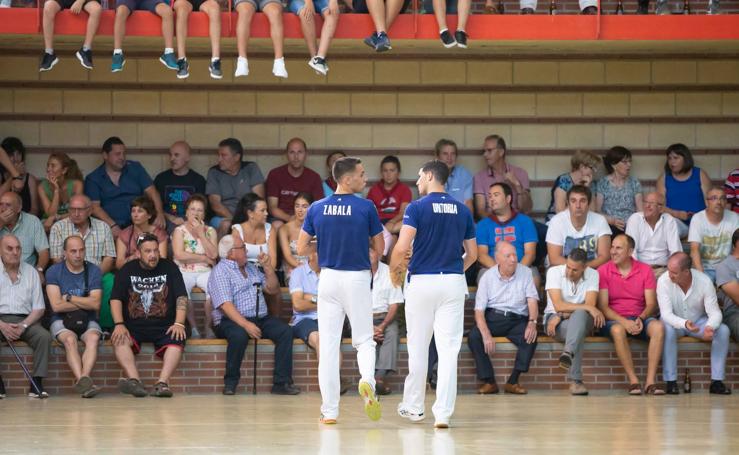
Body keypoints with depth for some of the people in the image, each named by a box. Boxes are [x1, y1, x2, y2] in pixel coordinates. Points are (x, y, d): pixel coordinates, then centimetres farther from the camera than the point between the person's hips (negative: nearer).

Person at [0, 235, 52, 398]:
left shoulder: (30, 272, 11)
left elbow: (39, 309, 8)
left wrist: (23, 326, -10)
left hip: (25, 320, 2)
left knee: (44, 336, -27)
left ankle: (37, 384, -28)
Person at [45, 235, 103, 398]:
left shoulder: (93, 271, 5)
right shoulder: (54, 271, 0)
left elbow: (95, 304, -6)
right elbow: (57, 306, -10)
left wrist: (69, 297, -7)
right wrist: (85, 303, -4)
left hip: (88, 321, 1)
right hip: (61, 321, -1)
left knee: (93, 337, -32)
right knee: (70, 339, -33)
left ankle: (83, 378, -51)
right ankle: (82, 380, -51)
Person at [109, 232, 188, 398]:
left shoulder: (169, 268, 8)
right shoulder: (127, 270, 9)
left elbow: (181, 297, 1)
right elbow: (115, 299, 2)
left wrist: (179, 324, -14)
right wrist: (119, 325, -15)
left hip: (164, 325, 0)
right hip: (133, 326, 1)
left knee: (176, 340, -31)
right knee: (119, 339, -30)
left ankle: (163, 382, -42)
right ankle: (135, 381, -43)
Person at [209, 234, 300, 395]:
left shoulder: (251, 268, 22)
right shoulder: (220, 271, -4)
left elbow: (273, 290, 21)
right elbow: (225, 305, -17)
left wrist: (268, 267, 6)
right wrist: (245, 324, -29)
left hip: (260, 319, 7)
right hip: (231, 321, -7)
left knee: (285, 331, -18)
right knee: (239, 335, -39)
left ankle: (281, 383, -23)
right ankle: (230, 383, -23)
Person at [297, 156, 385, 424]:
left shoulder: (317, 209, 1)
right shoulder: (365, 208, -8)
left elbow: (301, 248, 4)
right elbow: (380, 248, 0)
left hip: (328, 278, 2)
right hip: (357, 278, -2)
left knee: (328, 344, 5)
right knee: (364, 340, 9)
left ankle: (329, 410, 4)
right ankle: (367, 380, -23)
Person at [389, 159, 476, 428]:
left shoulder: (417, 208, -7)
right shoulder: (462, 210, 7)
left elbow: (402, 248, -15)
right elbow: (472, 254, 12)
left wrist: (394, 272, 3)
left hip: (421, 282, -3)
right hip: (454, 283, 3)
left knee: (417, 349, 10)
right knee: (449, 350, 0)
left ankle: (413, 407, 22)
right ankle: (443, 413, -5)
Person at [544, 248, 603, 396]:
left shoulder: (592, 275, -2)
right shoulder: (554, 272, -7)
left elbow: (590, 305, -12)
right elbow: (558, 306, -18)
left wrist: (562, 316, -20)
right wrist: (588, 308, -24)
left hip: (582, 320, 1)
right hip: (555, 319, -1)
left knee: (579, 315, -39)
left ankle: (568, 354, -59)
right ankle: (575, 380, -49)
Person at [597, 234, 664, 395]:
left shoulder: (645, 270, 5)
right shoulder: (603, 271, -1)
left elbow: (651, 304, 1)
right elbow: (603, 306, -6)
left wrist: (641, 319, -20)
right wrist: (623, 322, -21)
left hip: (639, 318, 2)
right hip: (614, 319, -2)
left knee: (658, 327, -29)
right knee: (618, 330, -37)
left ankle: (650, 381, -31)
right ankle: (633, 381, -33)